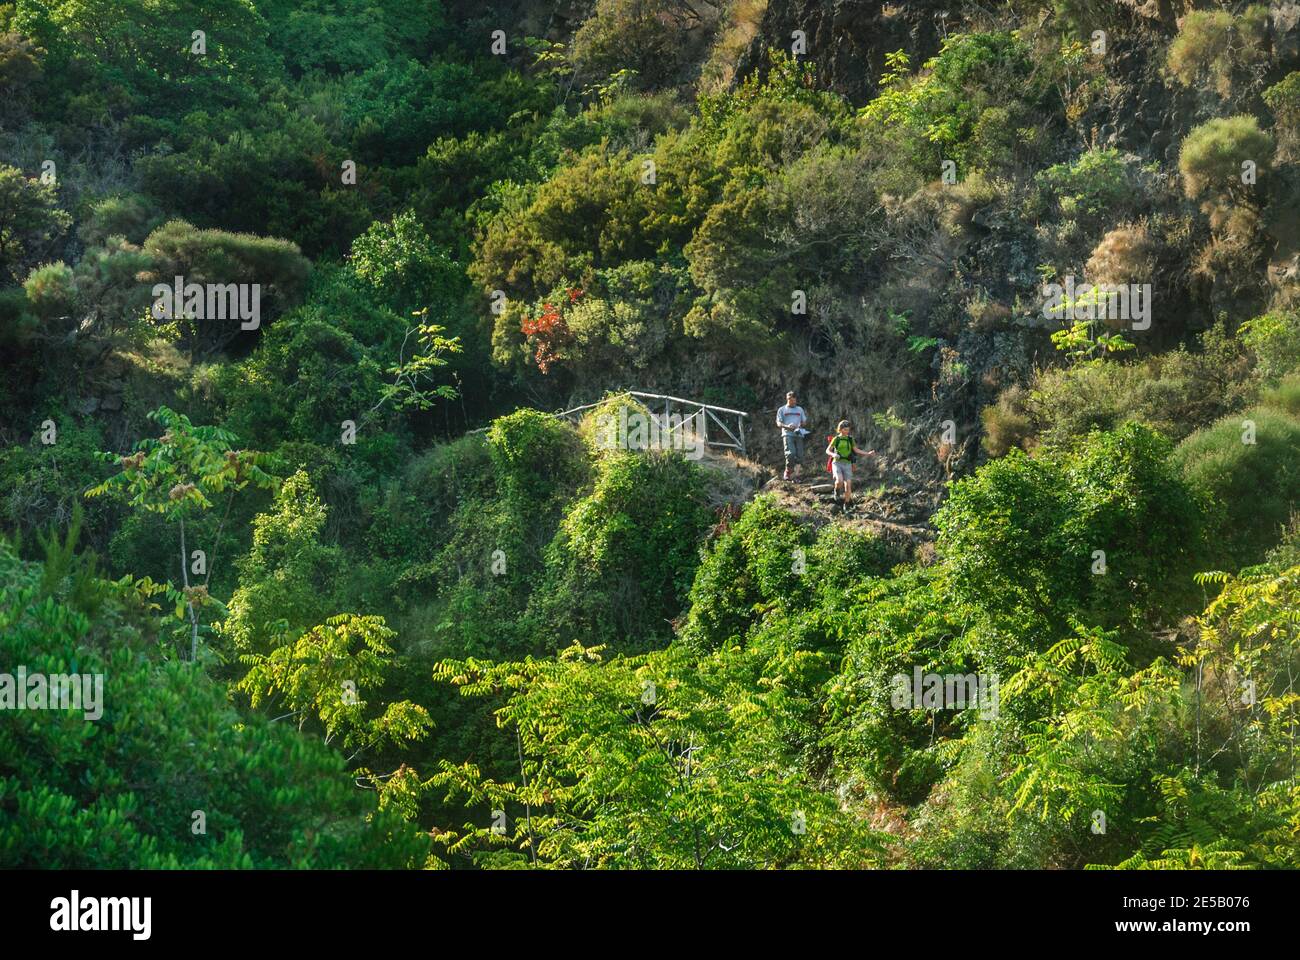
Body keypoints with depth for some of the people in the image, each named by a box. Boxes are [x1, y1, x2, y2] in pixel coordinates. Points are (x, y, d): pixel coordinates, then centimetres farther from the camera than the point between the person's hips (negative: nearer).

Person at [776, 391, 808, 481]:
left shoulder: (800, 409, 20)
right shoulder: (782, 410, 10)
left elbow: (804, 421, 21)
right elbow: (778, 423, 4)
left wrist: (800, 426, -4)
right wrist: (787, 426, -17)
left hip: (798, 434, 4)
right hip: (787, 434, -4)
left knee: (799, 455, -4)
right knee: (791, 454, -20)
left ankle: (796, 475, 2)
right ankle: (787, 474, -12)